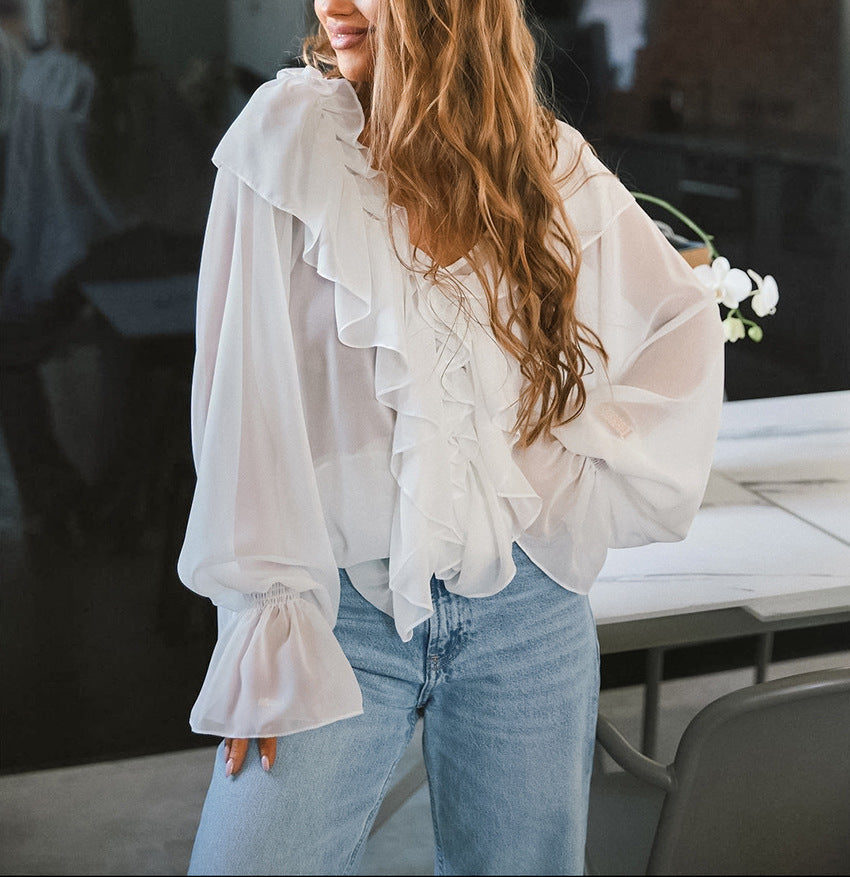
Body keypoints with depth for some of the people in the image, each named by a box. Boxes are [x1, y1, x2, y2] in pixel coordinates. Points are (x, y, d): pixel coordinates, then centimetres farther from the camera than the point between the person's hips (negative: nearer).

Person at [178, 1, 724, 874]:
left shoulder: (552, 165, 2)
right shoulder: (289, 132, -5)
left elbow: (686, 328, 13)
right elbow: (248, 391, -9)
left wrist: (592, 479, 1)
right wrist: (266, 620, -13)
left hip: (529, 611, 2)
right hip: (343, 606, -2)